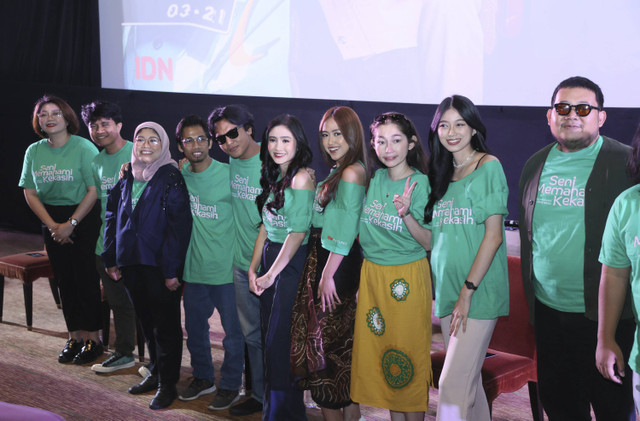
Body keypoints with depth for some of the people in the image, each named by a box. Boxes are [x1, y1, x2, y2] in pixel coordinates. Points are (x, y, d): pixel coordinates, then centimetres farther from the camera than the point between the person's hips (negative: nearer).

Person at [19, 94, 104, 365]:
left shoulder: (83, 147, -11)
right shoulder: (34, 151, 4)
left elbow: (94, 191, -14)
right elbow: (30, 193, 4)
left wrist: (71, 224, -15)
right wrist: (52, 225, -6)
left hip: (84, 219, -5)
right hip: (52, 222, 5)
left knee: (86, 278, -3)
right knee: (64, 280, 9)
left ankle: (93, 339, 9)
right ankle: (75, 336, 20)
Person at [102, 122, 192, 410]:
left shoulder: (171, 180, -11)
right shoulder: (127, 178, 8)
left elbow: (180, 226, -16)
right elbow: (113, 217, 14)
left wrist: (172, 269, -19)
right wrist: (111, 258, 9)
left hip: (159, 264, -6)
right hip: (131, 262, 6)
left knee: (165, 324, 3)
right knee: (146, 320, 17)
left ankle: (167, 384, 12)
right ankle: (155, 373, 31)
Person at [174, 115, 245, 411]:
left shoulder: (228, 174, -12)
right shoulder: (180, 175, 3)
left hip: (225, 267, -5)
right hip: (194, 267, 5)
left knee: (232, 330, 5)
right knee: (194, 327, 17)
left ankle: (230, 386, 21)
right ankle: (203, 378, 36)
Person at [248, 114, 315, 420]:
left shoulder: (301, 178, -15)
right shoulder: (273, 177, 12)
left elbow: (297, 232, -18)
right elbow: (266, 225, 13)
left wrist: (272, 274, -14)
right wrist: (253, 268, 5)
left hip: (292, 264, -8)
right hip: (269, 258, 8)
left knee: (279, 341, -2)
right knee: (269, 336, 13)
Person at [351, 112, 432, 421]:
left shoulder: (420, 184, -11)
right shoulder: (373, 179, 4)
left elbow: (428, 243, -13)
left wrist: (406, 214, -27)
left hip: (407, 278, -5)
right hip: (372, 274, 5)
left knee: (407, 353, 2)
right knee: (379, 348, 10)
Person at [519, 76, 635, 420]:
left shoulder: (625, 164, -8)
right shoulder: (536, 165, 9)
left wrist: (627, 304, -11)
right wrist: (529, 296, 16)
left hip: (604, 315, -5)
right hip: (547, 311, 5)